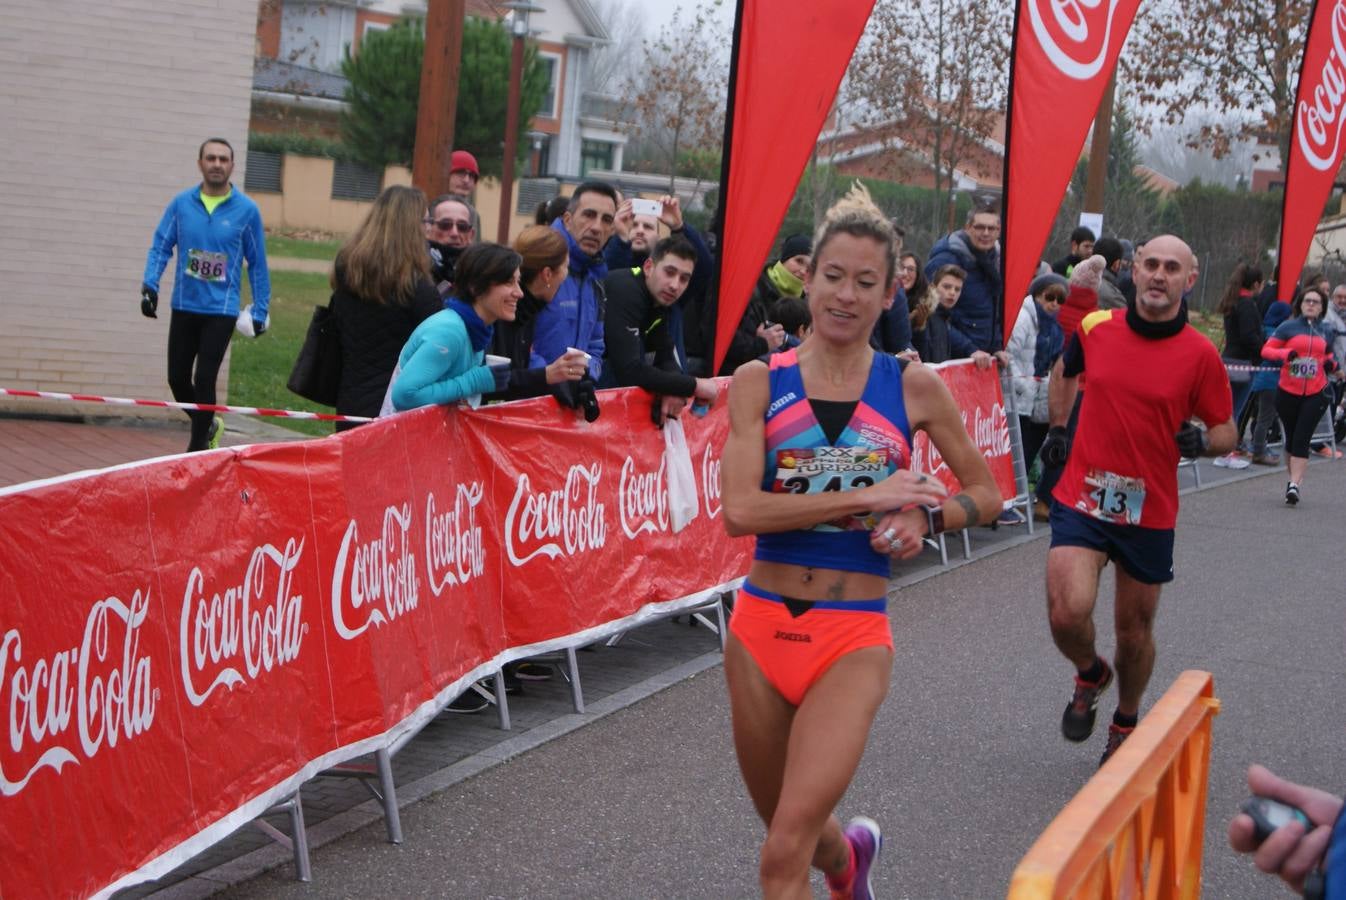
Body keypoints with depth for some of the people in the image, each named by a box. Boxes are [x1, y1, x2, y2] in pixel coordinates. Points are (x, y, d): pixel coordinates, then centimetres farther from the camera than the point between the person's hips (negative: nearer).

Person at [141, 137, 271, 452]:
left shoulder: (246, 210, -4)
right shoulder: (181, 203, 0)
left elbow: (257, 264, 2)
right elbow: (161, 246, 5)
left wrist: (260, 311, 1)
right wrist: (150, 285, -10)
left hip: (221, 311, -3)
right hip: (184, 307, 3)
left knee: (204, 380, -7)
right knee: (178, 379, 8)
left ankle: (197, 451, 6)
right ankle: (208, 426, 34)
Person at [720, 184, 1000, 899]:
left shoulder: (913, 387, 0)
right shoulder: (759, 381, -2)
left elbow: (984, 492, 11)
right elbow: (740, 510, -15)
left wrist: (926, 519, -10)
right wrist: (865, 497, -18)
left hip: (852, 638, -2)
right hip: (760, 626, 2)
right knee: (786, 829, 21)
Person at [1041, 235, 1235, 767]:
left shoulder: (1201, 354, -7)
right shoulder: (1095, 328, -2)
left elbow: (1225, 431, 1)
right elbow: (1066, 373, 21)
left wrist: (1201, 442, -19)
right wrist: (1057, 428, 14)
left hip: (1150, 510, 0)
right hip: (1081, 498, 0)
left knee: (1135, 629, 12)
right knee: (1067, 613, -18)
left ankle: (1126, 724, 39)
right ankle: (1090, 674, 18)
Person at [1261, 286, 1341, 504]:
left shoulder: (1326, 332, 11)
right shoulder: (1288, 327, 1)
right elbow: (1266, 349, -2)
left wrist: (1332, 364, 2)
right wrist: (1285, 353, -20)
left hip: (1315, 394, 0)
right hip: (1288, 392, 0)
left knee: (1301, 440, -9)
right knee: (1291, 439, 9)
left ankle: (1295, 486, -14)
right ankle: (1294, 479, 25)